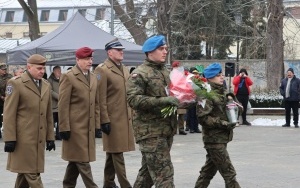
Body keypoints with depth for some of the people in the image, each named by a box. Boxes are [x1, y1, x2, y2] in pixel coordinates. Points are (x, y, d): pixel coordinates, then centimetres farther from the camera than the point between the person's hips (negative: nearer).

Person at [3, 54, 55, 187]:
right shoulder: (16, 83, -6)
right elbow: (9, 114, -9)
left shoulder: (46, 85, 14)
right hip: (23, 138, -6)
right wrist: (10, 139, -13)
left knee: (26, 172, 12)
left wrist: (50, 137, 14)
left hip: (39, 138, 6)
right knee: (32, 173, -4)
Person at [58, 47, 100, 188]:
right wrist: (64, 128, -14)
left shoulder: (94, 77, 14)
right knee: (82, 160, -5)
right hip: (75, 126, -7)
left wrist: (97, 123, 10)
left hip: (89, 126, 7)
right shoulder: (68, 77, -7)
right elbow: (63, 105, -10)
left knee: (76, 160, 13)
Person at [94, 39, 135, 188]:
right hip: (113, 119, -8)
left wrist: (130, 115, 17)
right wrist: (104, 120, -18)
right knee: (117, 153, -5)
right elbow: (101, 98, -14)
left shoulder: (125, 69, 16)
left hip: (125, 118, 8)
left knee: (113, 153, 14)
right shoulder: (102, 70, -9)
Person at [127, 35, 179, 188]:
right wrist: (163, 101, -26)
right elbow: (133, 99, -20)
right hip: (150, 130, -8)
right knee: (164, 173, -11)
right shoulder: (139, 74, -8)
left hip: (167, 129, 8)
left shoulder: (166, 72, 17)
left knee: (149, 170, 16)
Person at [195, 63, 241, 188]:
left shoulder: (222, 92, 14)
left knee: (209, 170, 17)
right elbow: (202, 117, -21)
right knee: (228, 172, -7)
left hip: (222, 137, 9)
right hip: (214, 139, -9)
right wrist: (223, 123, -22)